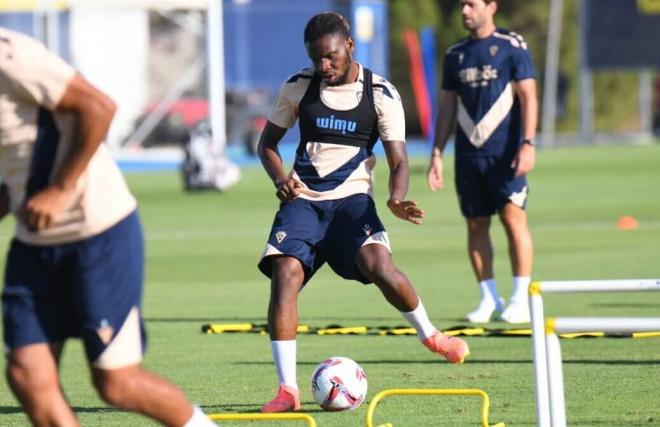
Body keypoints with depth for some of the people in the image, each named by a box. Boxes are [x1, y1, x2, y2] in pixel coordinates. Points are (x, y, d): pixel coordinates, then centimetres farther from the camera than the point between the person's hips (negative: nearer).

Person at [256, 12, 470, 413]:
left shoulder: (381, 94, -2)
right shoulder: (298, 87, 3)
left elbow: (398, 160, -2)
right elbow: (268, 142, 14)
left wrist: (397, 199, -24)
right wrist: (279, 178, -7)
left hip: (351, 199, -2)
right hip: (302, 200, 2)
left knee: (377, 263, -29)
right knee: (285, 272, -22)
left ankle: (430, 335, 1)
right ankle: (288, 389, -18)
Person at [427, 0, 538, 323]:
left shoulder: (512, 47, -1)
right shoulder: (455, 54, 14)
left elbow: (528, 97, -5)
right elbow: (447, 107, 17)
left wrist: (528, 144, -15)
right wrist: (437, 154, 12)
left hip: (505, 151, -5)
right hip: (468, 152, 5)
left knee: (513, 218, -10)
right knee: (476, 224, 4)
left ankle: (520, 300, -7)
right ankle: (489, 299, 11)